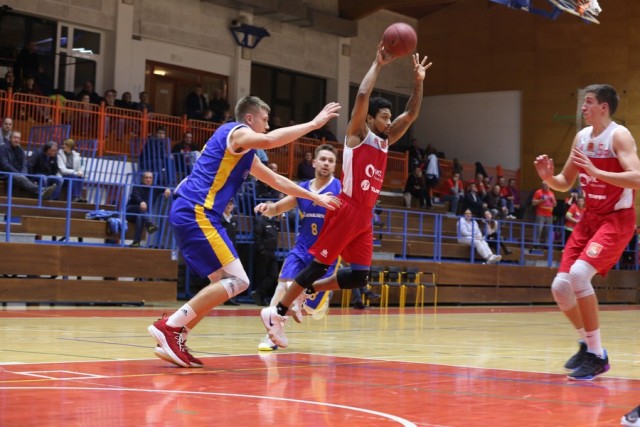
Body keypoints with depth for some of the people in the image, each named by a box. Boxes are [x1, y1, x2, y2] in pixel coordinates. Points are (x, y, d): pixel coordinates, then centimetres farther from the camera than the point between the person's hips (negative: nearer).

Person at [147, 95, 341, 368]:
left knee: (224, 283, 13)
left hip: (187, 213, 10)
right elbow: (269, 141, -24)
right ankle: (169, 326, -15)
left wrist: (315, 197, 40)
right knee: (237, 281, -11)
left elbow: (277, 181, 38)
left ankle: (175, 342, 8)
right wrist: (314, 123, -17)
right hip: (197, 212, -10)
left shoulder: (244, 152, 27)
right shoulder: (236, 131, -2)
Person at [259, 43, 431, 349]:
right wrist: (378, 65, -11)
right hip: (346, 210, -8)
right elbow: (362, 96, -16)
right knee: (320, 265, -7)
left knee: (359, 276, 4)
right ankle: (277, 312, 1)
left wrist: (418, 80, 6)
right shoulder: (357, 134, -2)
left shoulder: (386, 141, 17)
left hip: (366, 216, 8)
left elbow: (411, 114, 15)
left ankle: (307, 292, 21)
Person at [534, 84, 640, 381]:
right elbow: (565, 183, 18)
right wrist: (547, 177, -4)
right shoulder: (581, 137, 9)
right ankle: (587, 342, 24)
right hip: (590, 219, 8)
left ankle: (597, 355, -14)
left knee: (579, 274, -26)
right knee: (560, 286, 0)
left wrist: (595, 171, -32)